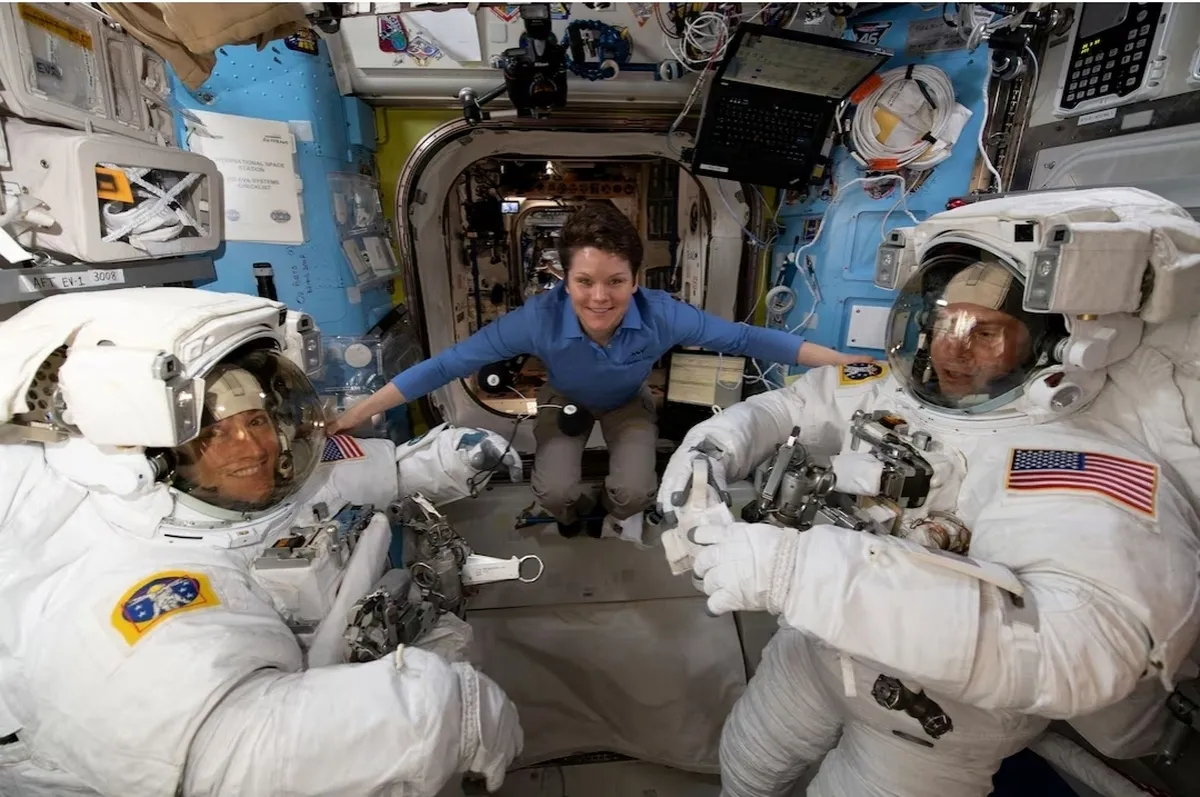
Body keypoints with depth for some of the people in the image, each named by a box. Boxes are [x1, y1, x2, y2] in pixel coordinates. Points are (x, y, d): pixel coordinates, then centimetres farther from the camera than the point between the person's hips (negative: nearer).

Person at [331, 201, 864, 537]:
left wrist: (841, 361, -23)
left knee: (633, 494, -18)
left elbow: (746, 339, -26)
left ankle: (608, 510, 23)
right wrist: (357, 414, -30)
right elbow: (449, 364, -32)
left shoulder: (661, 315, -35)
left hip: (627, 404, 1)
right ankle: (577, 510, 22)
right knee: (554, 493, -19)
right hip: (565, 402, 0)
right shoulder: (539, 318, -38)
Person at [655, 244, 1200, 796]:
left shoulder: (1096, 467, -27)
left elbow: (1076, 641, -42)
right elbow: (782, 408, 4)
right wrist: (707, 451, -20)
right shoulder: (890, 390, -8)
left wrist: (793, 567, -50)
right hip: (818, 647, 5)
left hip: (945, 723, -5)